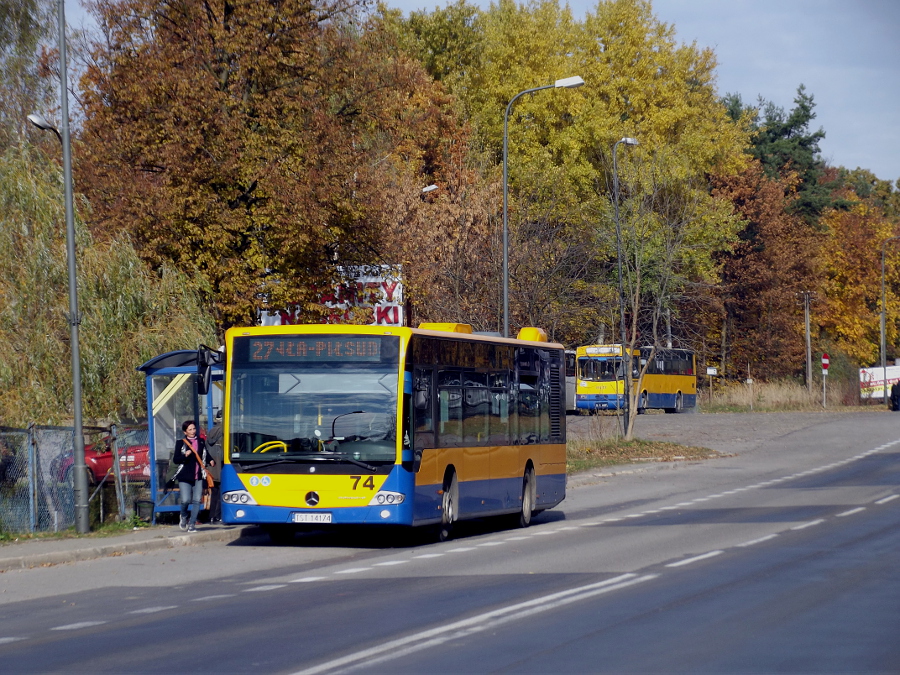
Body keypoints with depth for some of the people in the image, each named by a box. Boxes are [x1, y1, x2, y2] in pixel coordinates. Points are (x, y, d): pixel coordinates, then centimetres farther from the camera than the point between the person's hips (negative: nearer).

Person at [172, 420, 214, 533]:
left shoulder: (201, 442, 13)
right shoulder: (181, 443, 4)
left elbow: (206, 455, 21)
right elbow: (175, 459, 0)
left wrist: (211, 461, 0)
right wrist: (185, 455, -17)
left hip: (199, 477, 3)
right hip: (185, 476, -3)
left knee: (197, 501, -3)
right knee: (186, 500, -11)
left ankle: (192, 524, 5)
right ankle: (184, 517, 20)